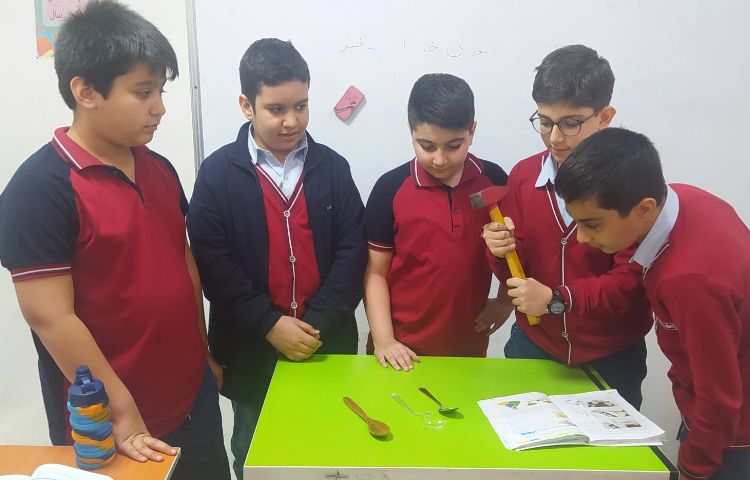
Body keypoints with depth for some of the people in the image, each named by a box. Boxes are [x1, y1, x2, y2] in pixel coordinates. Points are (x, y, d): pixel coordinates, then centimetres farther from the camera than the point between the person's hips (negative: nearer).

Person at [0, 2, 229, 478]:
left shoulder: (160, 170, 3)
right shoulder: (40, 188, -16)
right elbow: (50, 317, -18)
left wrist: (205, 353, 13)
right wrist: (122, 415, -17)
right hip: (110, 426, -6)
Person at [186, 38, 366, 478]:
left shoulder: (332, 167, 0)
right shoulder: (218, 173, -4)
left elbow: (352, 253, -4)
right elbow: (213, 264, -10)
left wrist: (317, 322, -13)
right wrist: (269, 324, -17)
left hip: (327, 345, 1)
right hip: (252, 350, -1)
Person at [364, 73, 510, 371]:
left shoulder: (494, 181, -5)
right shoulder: (391, 188, -11)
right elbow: (376, 271, -5)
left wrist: (507, 300, 1)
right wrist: (383, 340, -11)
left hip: (468, 344, 2)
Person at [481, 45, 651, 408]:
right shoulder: (523, 174, -3)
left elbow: (634, 281, -17)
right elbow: (517, 272, 3)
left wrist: (557, 299, -28)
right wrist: (502, 252, -19)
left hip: (609, 360, -2)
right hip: (532, 347, 3)